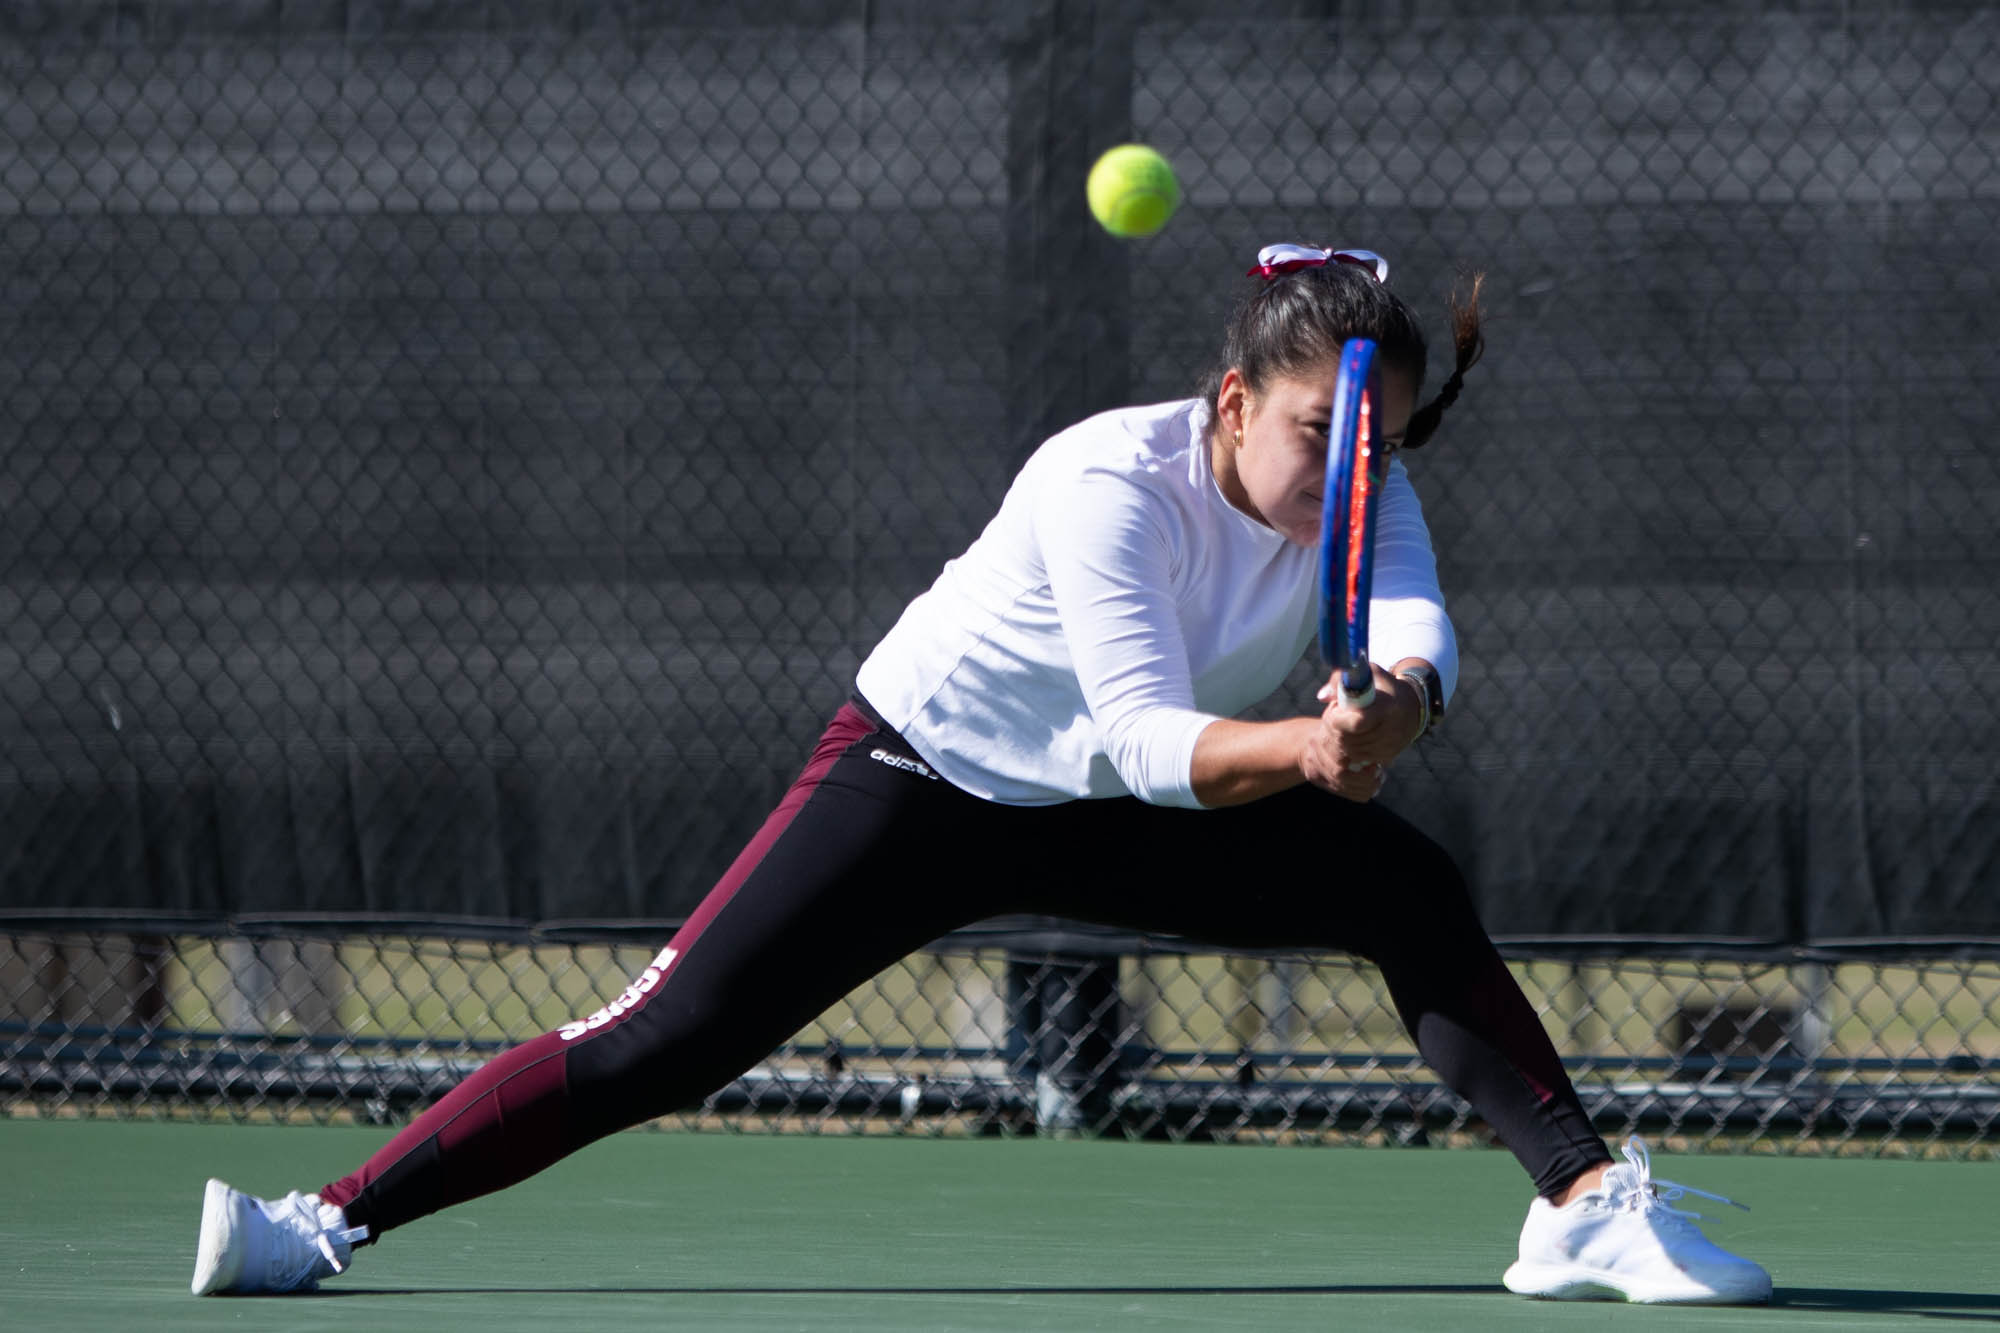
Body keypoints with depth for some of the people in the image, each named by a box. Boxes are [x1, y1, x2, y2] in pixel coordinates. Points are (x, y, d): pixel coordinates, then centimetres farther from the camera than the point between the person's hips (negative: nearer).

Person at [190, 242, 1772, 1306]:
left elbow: (1420, 635, -32)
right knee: (663, 1046, -16)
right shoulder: (1107, 484, -30)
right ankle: (330, 1222, -12)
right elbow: (1150, 740, -35)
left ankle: (1586, 1201, -2)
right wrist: (1300, 749, -54)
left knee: (1410, 890, -11)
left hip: (1109, 824, 5)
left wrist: (1388, 712, -55)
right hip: (924, 775, -5)